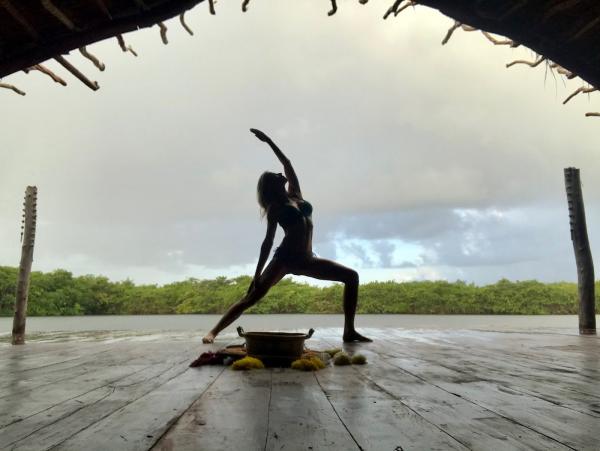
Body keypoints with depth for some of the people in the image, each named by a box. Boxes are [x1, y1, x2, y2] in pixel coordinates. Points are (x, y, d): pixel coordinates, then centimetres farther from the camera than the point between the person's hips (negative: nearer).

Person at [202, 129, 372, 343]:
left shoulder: (295, 194, 12)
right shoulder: (275, 208, -2)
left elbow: (287, 163, 15)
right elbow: (268, 241, -6)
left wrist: (269, 141, 17)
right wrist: (257, 274, -10)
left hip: (305, 260, 6)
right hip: (285, 257, -6)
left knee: (352, 276, -1)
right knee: (252, 296, -15)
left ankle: (349, 331, -1)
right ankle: (214, 331, -8)